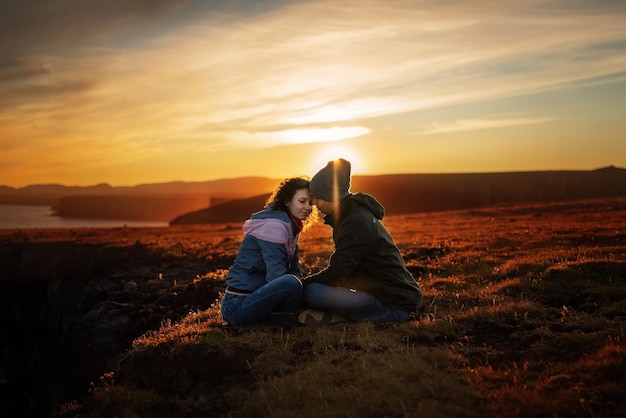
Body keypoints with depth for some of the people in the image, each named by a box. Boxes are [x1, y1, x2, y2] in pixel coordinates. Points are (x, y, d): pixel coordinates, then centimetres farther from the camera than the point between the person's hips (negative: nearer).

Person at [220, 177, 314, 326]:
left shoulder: (290, 226, 12)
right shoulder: (273, 227, -17)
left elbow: (295, 270, 10)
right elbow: (276, 277, -24)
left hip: (256, 294, 10)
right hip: (237, 306, -10)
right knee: (291, 283, -33)